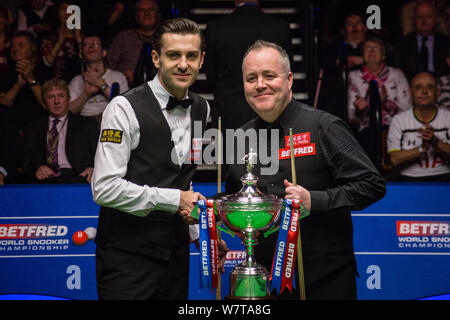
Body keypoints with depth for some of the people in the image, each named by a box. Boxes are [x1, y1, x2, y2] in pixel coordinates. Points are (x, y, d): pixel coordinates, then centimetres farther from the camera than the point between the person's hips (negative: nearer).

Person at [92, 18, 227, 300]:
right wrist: (174, 199, -17)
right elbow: (105, 188, -21)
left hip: (176, 253, 6)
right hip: (128, 255, -6)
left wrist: (196, 229, 14)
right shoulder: (125, 108, -13)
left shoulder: (202, 110, 9)